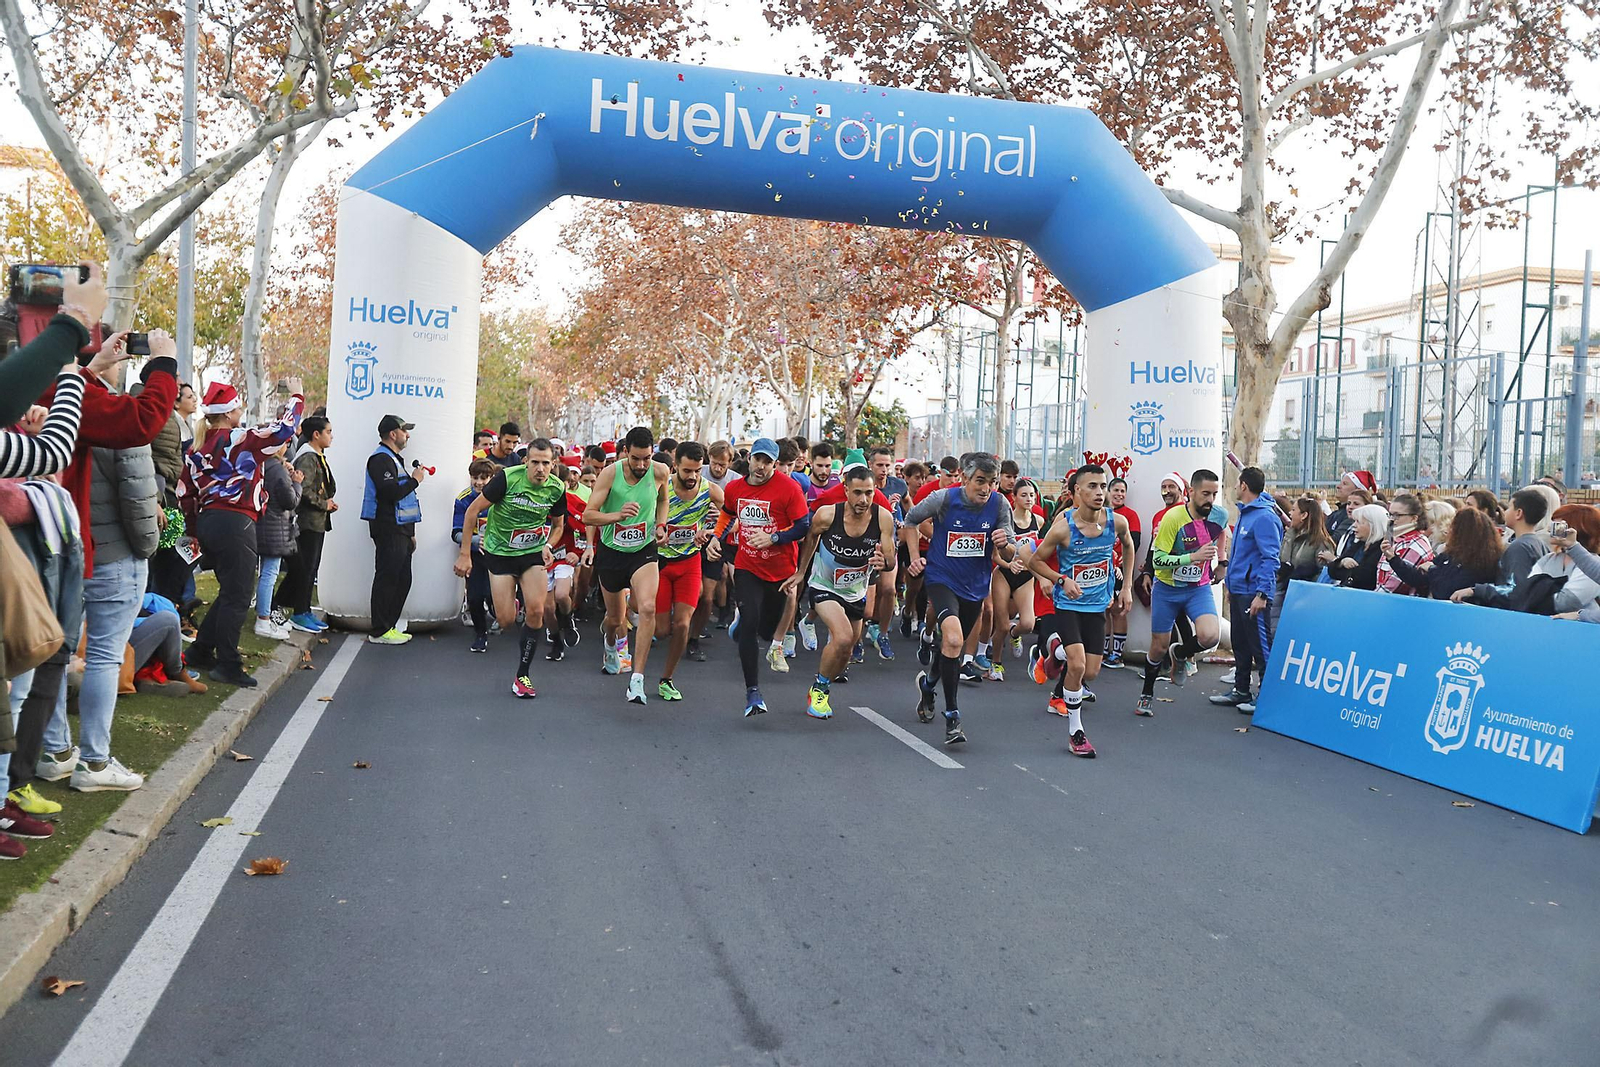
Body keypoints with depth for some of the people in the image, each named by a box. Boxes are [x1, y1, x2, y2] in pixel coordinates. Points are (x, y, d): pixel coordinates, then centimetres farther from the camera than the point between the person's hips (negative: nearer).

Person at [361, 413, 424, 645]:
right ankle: (379, 632, -4)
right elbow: (391, 492, -25)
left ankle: (389, 626, 18)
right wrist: (415, 480, -9)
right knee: (387, 580, -8)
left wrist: (410, 533, 23)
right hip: (388, 530, -11)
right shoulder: (381, 459, -11)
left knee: (402, 580, 12)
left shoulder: (393, 459, 23)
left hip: (400, 529, 11)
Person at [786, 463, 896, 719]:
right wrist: (800, 572, 10)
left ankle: (820, 691, 42)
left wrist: (884, 562, -40)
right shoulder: (827, 515, -23)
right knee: (843, 638, -25)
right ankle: (818, 690, -1)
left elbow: (891, 562, -16)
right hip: (824, 587, -4)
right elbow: (811, 537, 0)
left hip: (856, 592, 4)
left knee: (844, 652, 14)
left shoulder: (883, 518, -20)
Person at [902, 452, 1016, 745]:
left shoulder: (999, 505, -10)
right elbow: (911, 520, 3)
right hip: (942, 579, -4)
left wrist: (1004, 545, -26)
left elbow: (1010, 556, -4)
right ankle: (952, 715, -15)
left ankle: (928, 683, 53)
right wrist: (915, 558, -4)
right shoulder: (943, 498, -16)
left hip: (975, 586, 4)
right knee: (953, 639, -26)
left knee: (953, 645, 20)